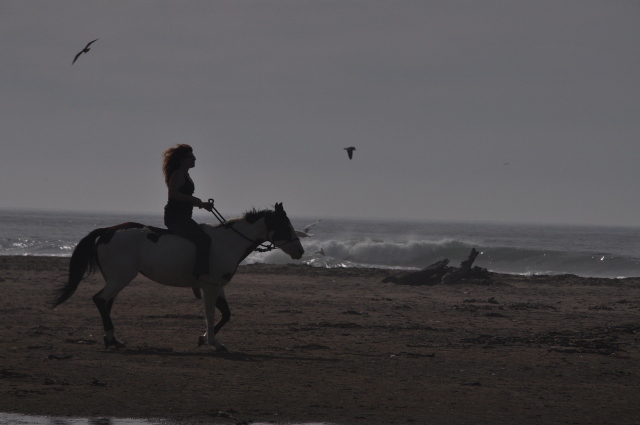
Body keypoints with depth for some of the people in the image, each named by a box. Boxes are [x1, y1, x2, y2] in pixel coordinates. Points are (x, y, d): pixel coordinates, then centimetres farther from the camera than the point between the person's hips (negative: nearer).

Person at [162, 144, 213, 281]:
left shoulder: (184, 175, 21)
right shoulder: (178, 174, -10)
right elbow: (173, 193, -23)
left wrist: (203, 204, 19)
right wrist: (193, 199, -19)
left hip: (182, 217, 11)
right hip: (175, 217, -11)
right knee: (204, 239, -24)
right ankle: (201, 272, -33)